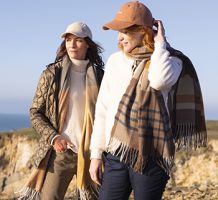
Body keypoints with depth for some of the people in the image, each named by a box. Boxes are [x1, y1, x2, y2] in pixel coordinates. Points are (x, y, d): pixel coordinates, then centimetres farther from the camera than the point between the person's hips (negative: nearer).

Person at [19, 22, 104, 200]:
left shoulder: (98, 76, 6)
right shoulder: (52, 73, 1)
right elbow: (35, 113, 3)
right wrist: (53, 137, -11)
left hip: (90, 152, 2)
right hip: (61, 151, -2)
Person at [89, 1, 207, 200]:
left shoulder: (170, 60, -2)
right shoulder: (115, 61, 9)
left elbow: (159, 80, -28)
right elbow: (103, 110, 12)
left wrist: (160, 43, -11)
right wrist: (96, 153, 9)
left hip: (150, 156, -4)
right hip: (116, 155, 4)